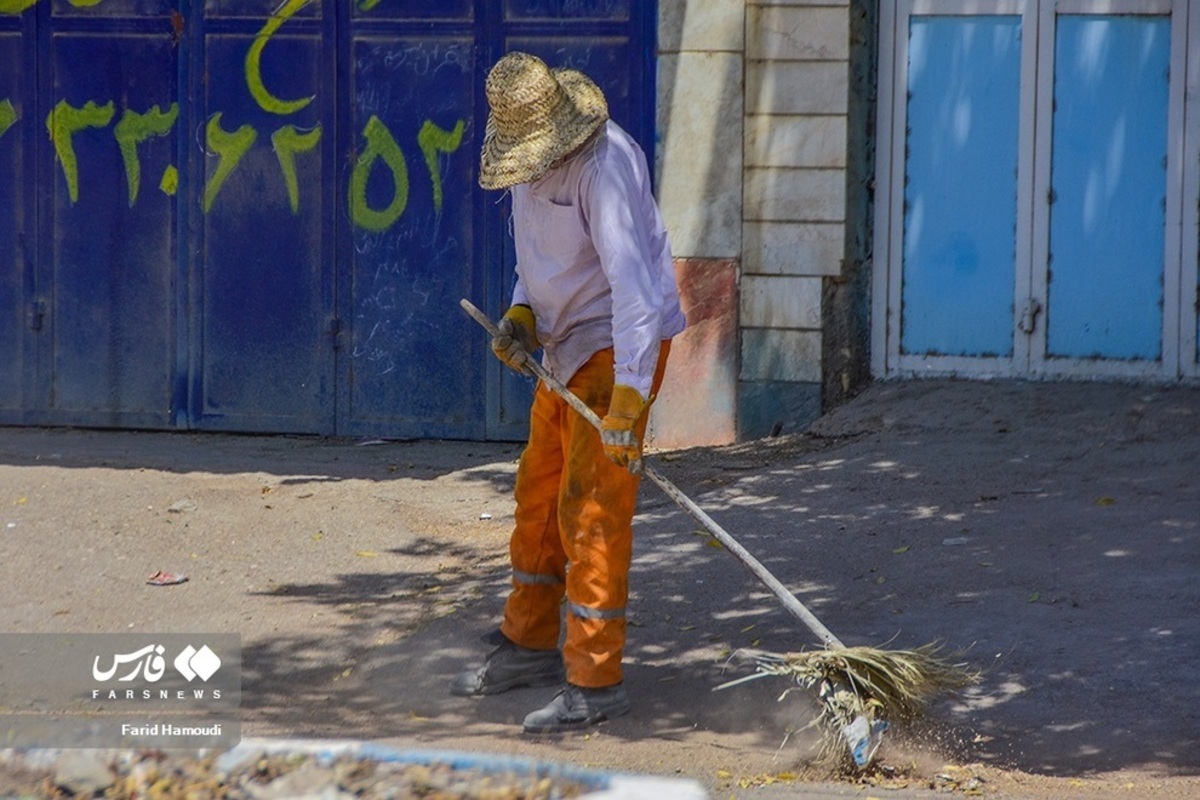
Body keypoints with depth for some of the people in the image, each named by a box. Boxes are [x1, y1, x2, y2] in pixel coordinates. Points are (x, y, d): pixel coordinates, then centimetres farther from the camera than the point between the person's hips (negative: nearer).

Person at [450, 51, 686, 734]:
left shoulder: (603, 165, -25)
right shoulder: (531, 160, 4)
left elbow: (633, 285, -32)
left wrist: (628, 397, -37)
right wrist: (522, 315, -1)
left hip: (620, 347, -9)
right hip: (566, 345, 9)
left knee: (591, 508, -11)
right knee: (539, 495, 17)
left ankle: (595, 683, -8)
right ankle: (529, 646, 33)